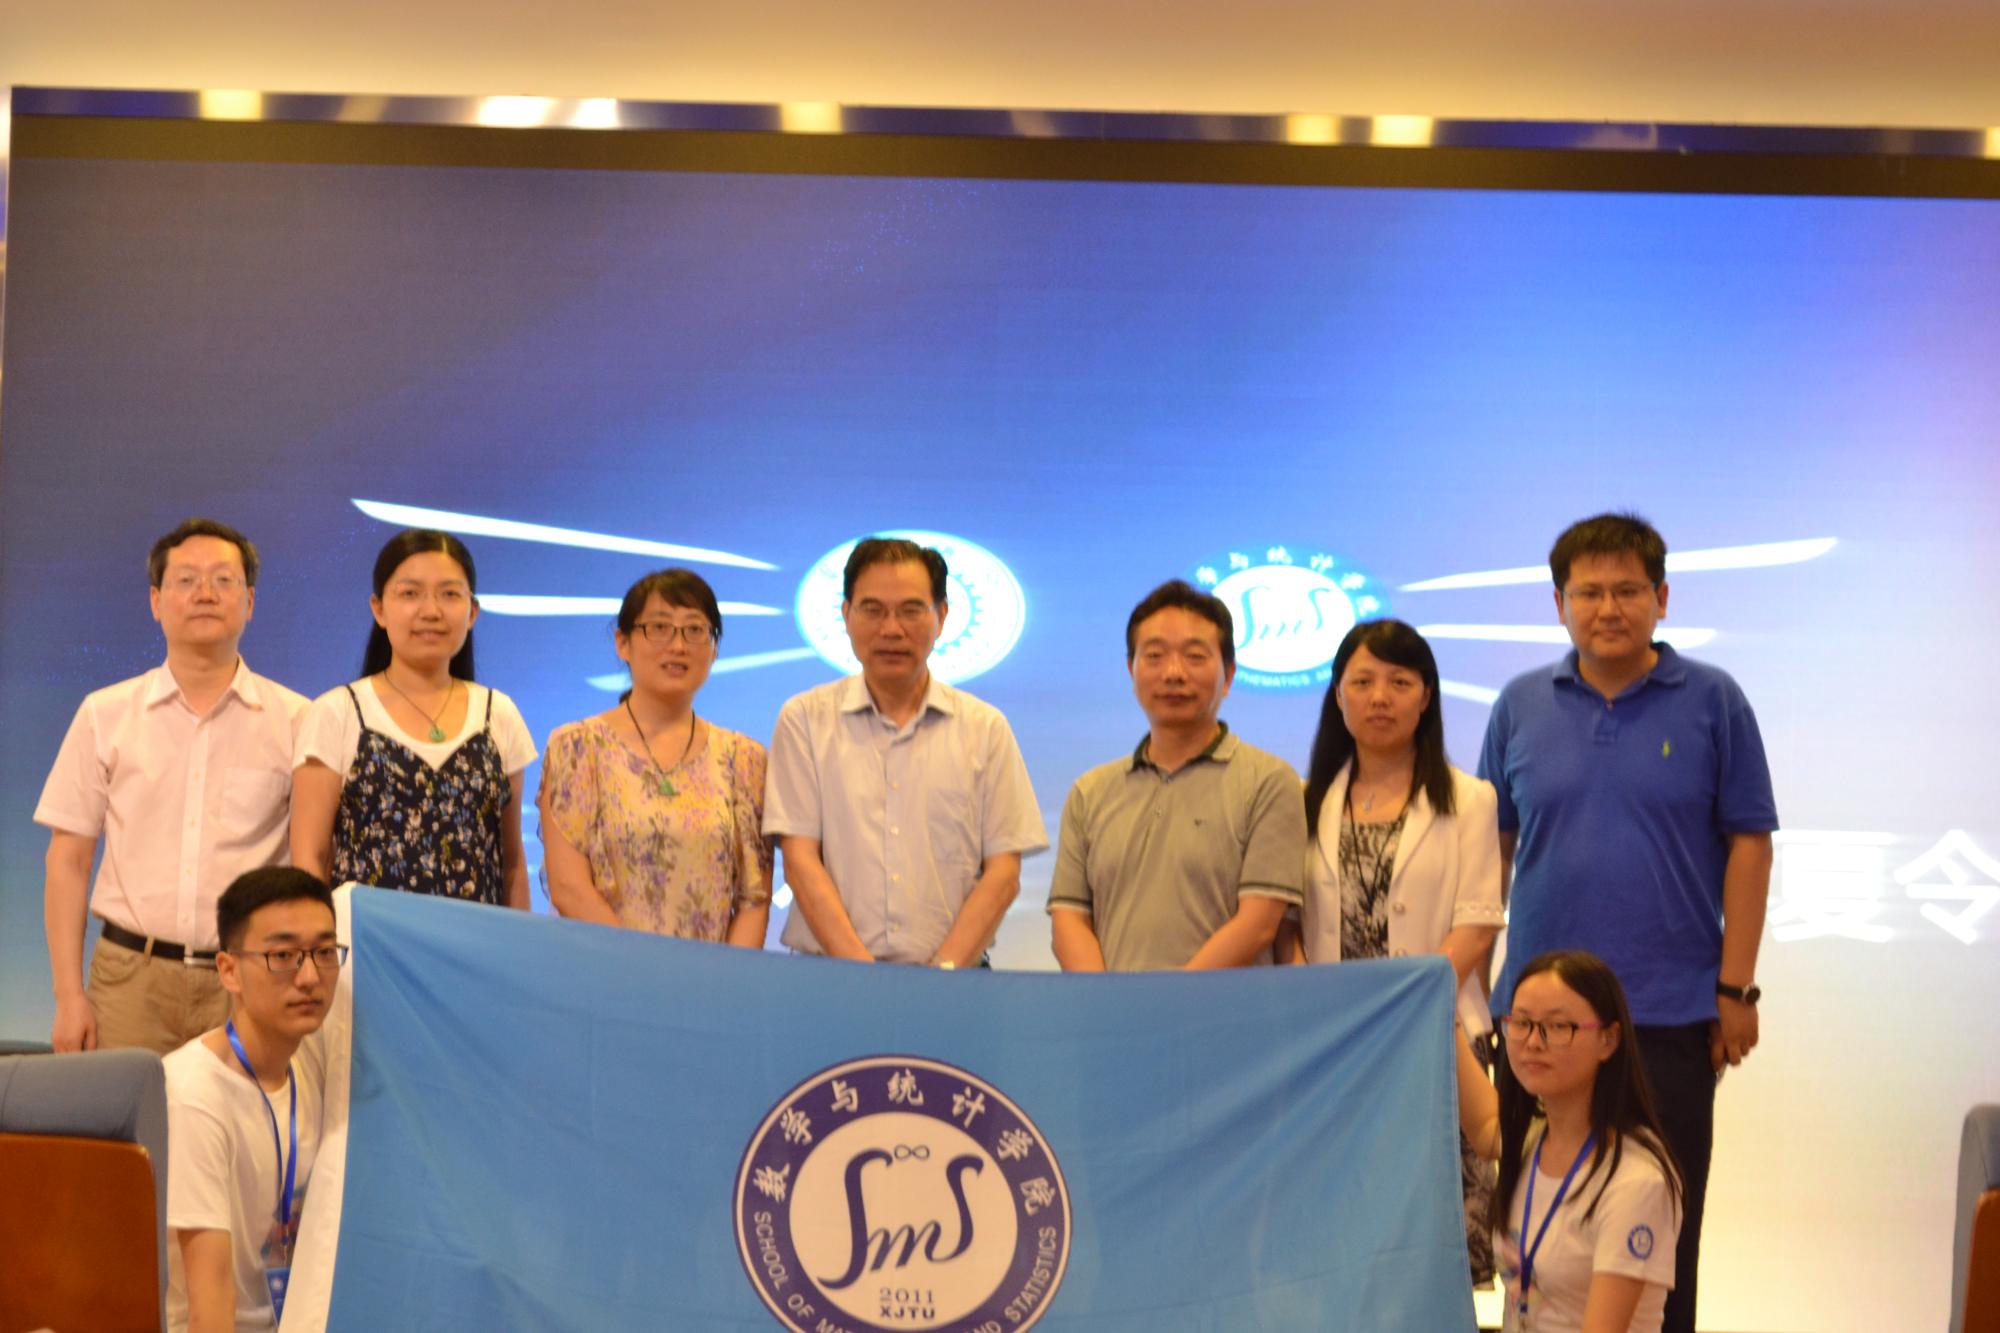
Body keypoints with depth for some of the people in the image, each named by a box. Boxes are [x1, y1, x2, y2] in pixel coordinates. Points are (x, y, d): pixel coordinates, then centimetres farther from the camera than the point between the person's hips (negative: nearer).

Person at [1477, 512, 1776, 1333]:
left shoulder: (1710, 702, 0)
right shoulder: (1522, 707, 7)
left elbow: (1748, 843, 0)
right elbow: (1491, 847, 11)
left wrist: (1736, 989, -5)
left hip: (1671, 1012, -2)